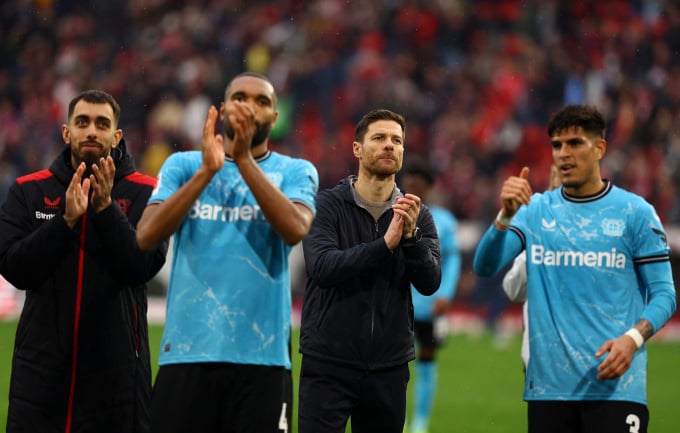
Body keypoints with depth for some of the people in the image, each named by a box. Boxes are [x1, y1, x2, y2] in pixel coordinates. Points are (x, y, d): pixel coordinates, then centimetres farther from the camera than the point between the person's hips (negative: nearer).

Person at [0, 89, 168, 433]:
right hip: (42, 363, 1)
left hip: (116, 366, -1)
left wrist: (105, 208, -17)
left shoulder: (144, 193, 2)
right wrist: (66, 219, -15)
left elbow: (143, 266, -10)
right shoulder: (28, 191, 7)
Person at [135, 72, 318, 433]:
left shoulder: (295, 172, 7)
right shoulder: (183, 165, 9)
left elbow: (295, 229, -14)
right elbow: (146, 237, -6)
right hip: (187, 351, 1)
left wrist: (245, 160, -16)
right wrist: (207, 171, -14)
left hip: (262, 354, -1)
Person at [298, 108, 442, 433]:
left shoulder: (417, 215, 6)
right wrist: (385, 244, -26)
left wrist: (410, 235, -21)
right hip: (328, 366, -3)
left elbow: (430, 282, -5)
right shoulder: (326, 206, -2)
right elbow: (322, 267, -18)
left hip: (389, 367, 3)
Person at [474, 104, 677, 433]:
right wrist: (506, 214, -19)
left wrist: (632, 339, -17)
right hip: (548, 387, 3)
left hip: (614, 386, -3)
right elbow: (485, 266, -2)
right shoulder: (536, 210, 9)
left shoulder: (635, 212, 1)